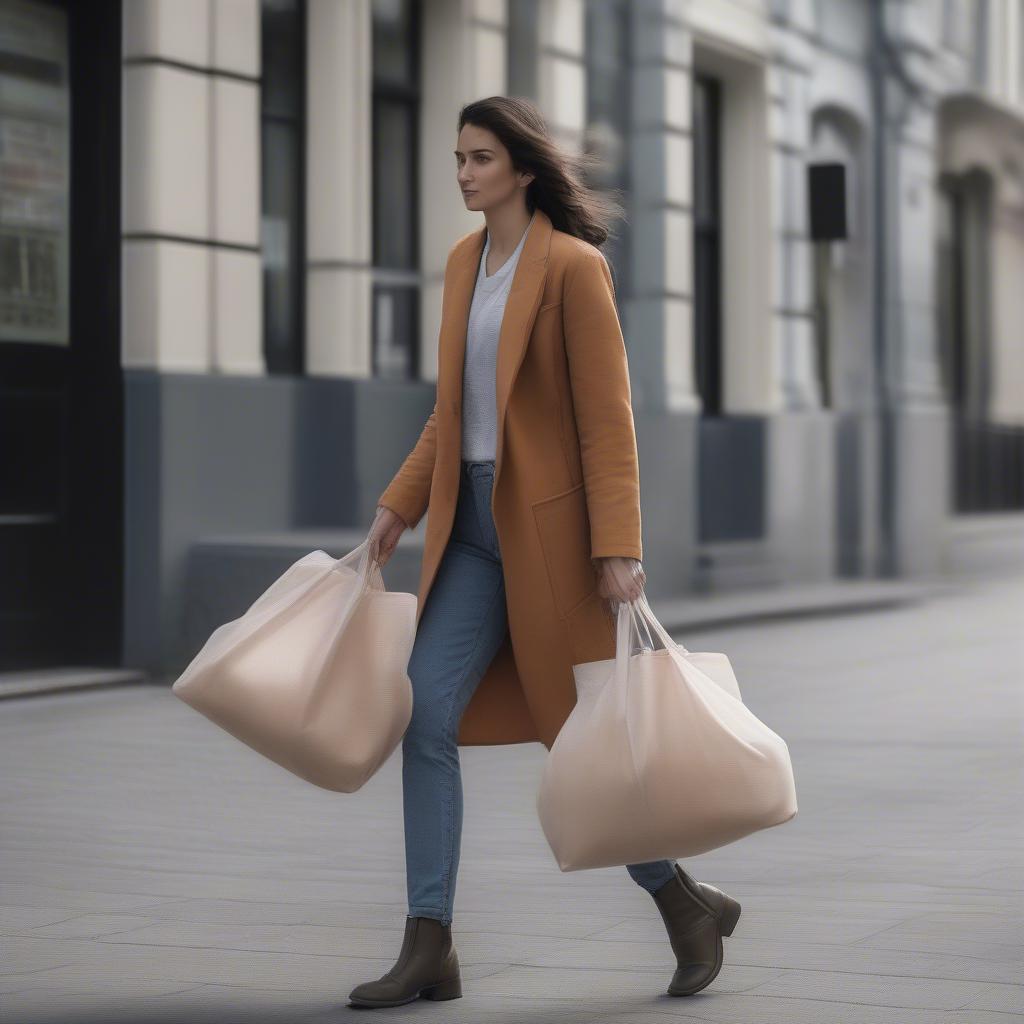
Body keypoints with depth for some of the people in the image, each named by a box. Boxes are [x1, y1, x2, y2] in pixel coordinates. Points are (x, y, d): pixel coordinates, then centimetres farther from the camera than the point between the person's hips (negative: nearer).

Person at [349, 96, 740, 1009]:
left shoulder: (574, 265, -11)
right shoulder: (465, 261, 11)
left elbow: (608, 419, -14)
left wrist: (619, 549, -19)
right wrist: (401, 504, 10)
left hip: (551, 522, -7)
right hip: (473, 523, 7)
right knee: (426, 716, -5)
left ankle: (686, 904, 23)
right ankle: (430, 950, -2)